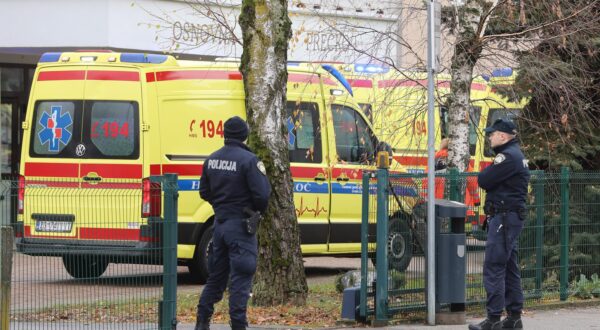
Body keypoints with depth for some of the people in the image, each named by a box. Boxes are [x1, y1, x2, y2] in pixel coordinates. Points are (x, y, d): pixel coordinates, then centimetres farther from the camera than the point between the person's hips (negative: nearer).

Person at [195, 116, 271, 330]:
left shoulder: (212, 160, 6)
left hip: (220, 223, 7)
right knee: (241, 279, -3)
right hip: (241, 226, -7)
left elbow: (204, 192, 13)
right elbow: (262, 194, -18)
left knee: (216, 276, 16)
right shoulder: (248, 160, -16)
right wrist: (259, 211, 2)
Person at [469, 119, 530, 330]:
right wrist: (489, 175, 1)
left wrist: (486, 173, 2)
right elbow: (487, 181, 21)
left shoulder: (508, 157, -16)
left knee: (493, 267, -11)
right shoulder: (515, 155, 19)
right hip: (512, 217, 11)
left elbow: (483, 180, -17)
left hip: (504, 218, -11)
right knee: (509, 267, 14)